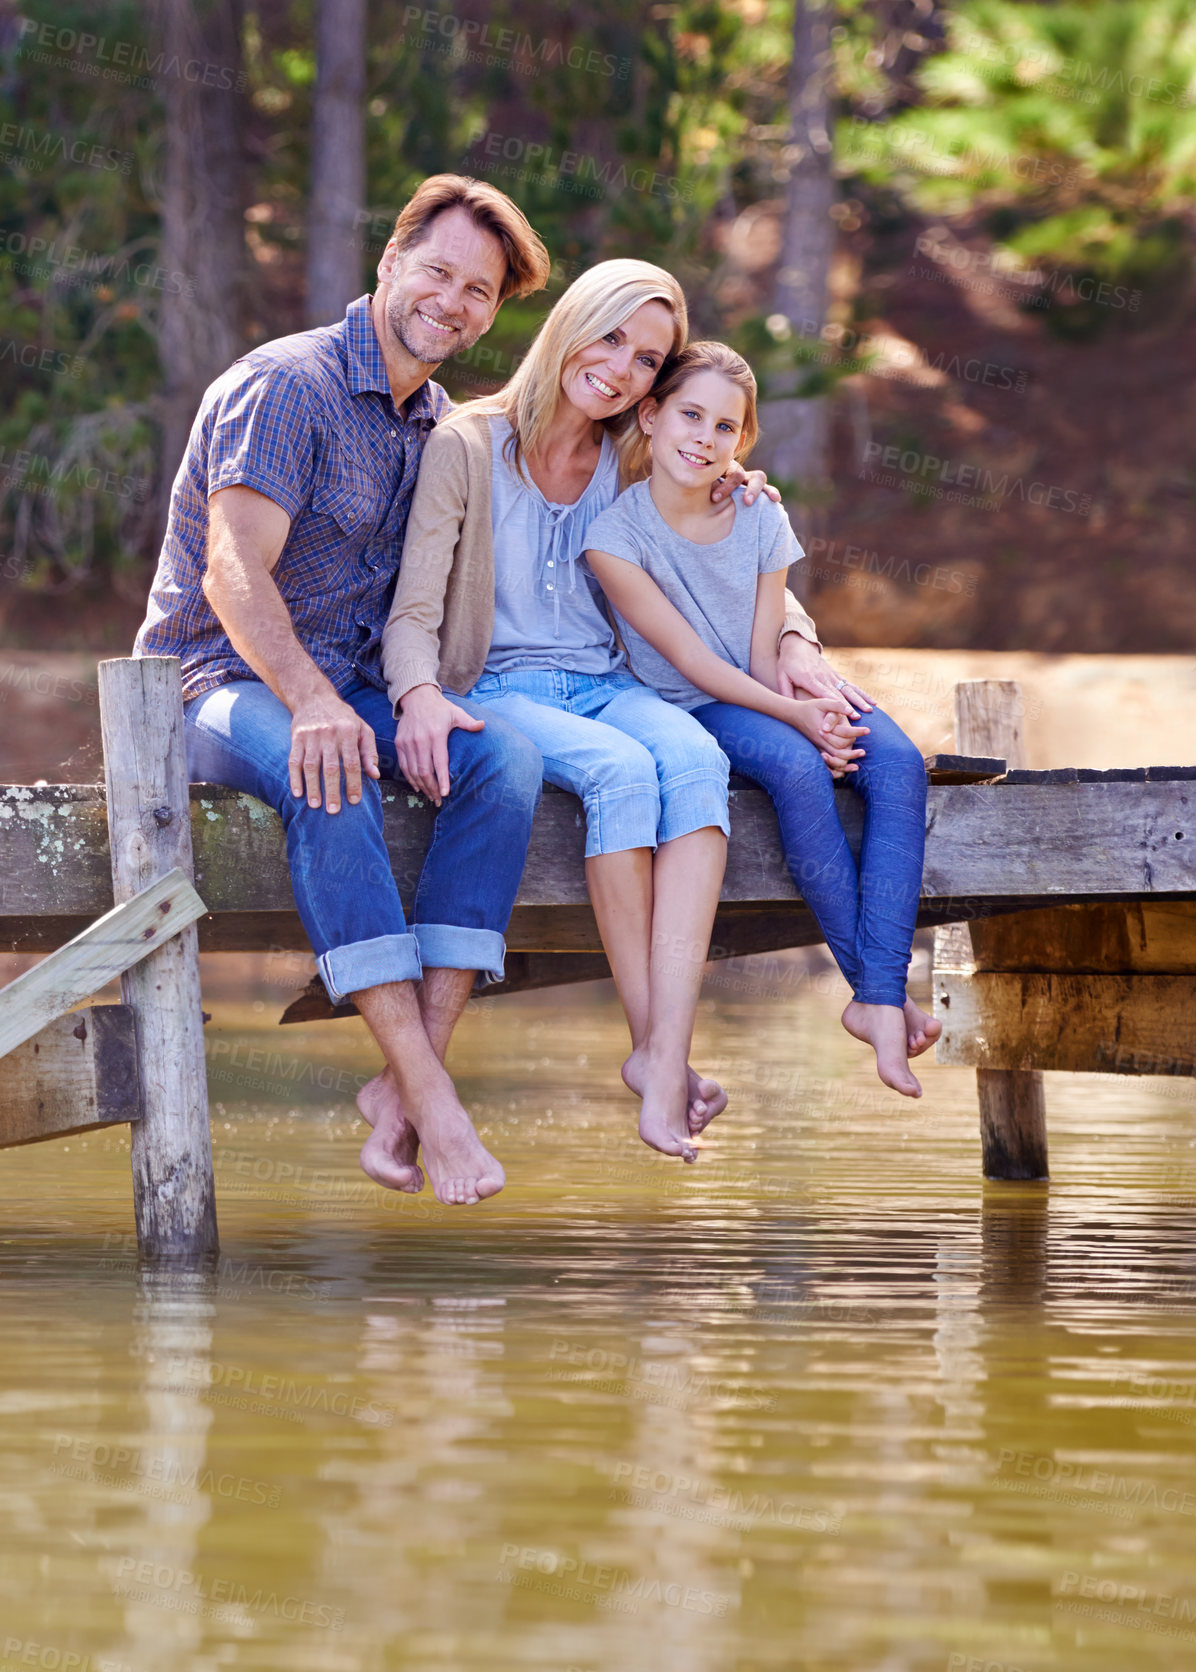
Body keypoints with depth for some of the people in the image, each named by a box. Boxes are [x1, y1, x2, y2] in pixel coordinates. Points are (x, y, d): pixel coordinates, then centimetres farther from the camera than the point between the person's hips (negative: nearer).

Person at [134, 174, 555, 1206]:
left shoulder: (441, 425, 13)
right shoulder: (287, 386, -11)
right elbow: (234, 573, -21)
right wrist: (310, 702, -34)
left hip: (347, 688, 6)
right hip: (218, 685, -6)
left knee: (503, 752, -22)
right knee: (328, 778, -37)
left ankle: (408, 1075, -30)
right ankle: (427, 1091, -41)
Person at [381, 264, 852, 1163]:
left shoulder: (631, 465, 11)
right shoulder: (468, 447, -2)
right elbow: (413, 611, -9)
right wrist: (419, 693, -30)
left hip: (607, 686, 4)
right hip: (499, 689, -3)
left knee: (696, 758, -32)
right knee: (623, 770, -36)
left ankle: (667, 1056, -44)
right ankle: (650, 1042, -31)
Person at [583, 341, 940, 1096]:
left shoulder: (761, 520, 2)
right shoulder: (617, 530, -12)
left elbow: (763, 656, 0)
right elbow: (689, 659, -16)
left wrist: (811, 703, -22)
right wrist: (794, 717, -25)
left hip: (768, 694, 5)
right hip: (685, 709, -5)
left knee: (898, 764, -24)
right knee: (796, 767, -35)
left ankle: (883, 998, -35)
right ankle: (876, 987, -28)